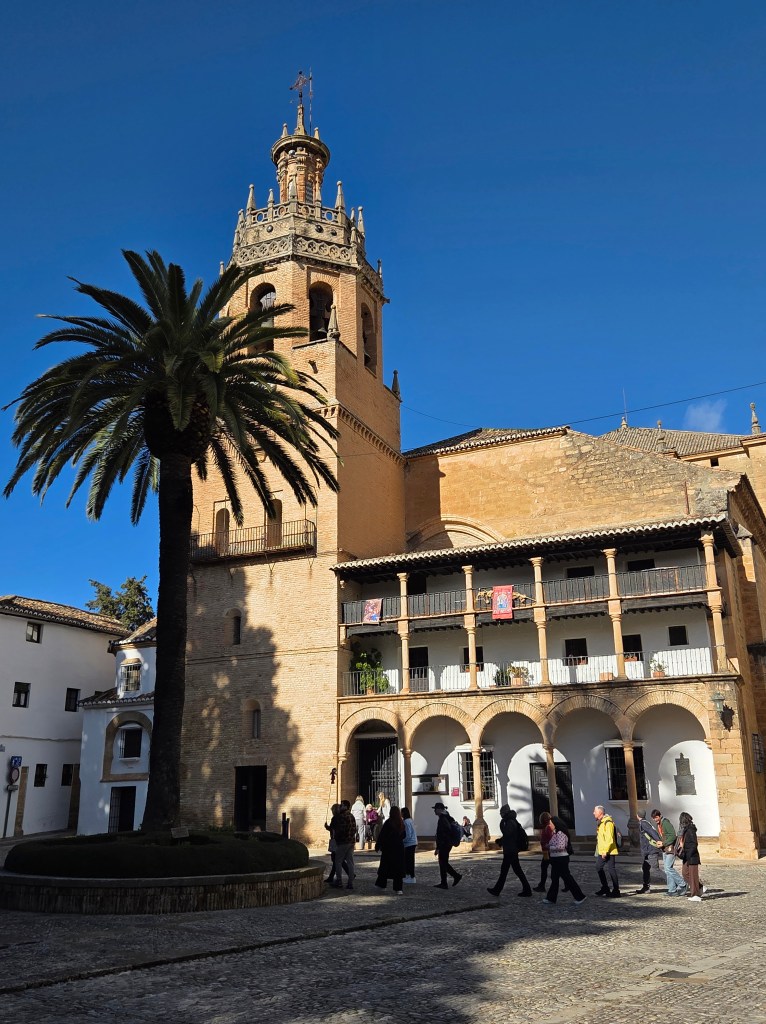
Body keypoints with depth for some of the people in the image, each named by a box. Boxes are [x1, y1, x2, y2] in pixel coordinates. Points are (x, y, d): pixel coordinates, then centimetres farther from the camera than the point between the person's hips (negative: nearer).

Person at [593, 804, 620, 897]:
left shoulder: (608, 822, -17)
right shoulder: (600, 822, 15)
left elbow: (609, 839, -22)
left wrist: (605, 851, -23)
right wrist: (599, 851, 20)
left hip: (608, 852, -10)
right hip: (601, 851, 10)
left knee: (611, 869, -5)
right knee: (599, 868, 14)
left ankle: (616, 890, 3)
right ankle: (605, 888, 25)